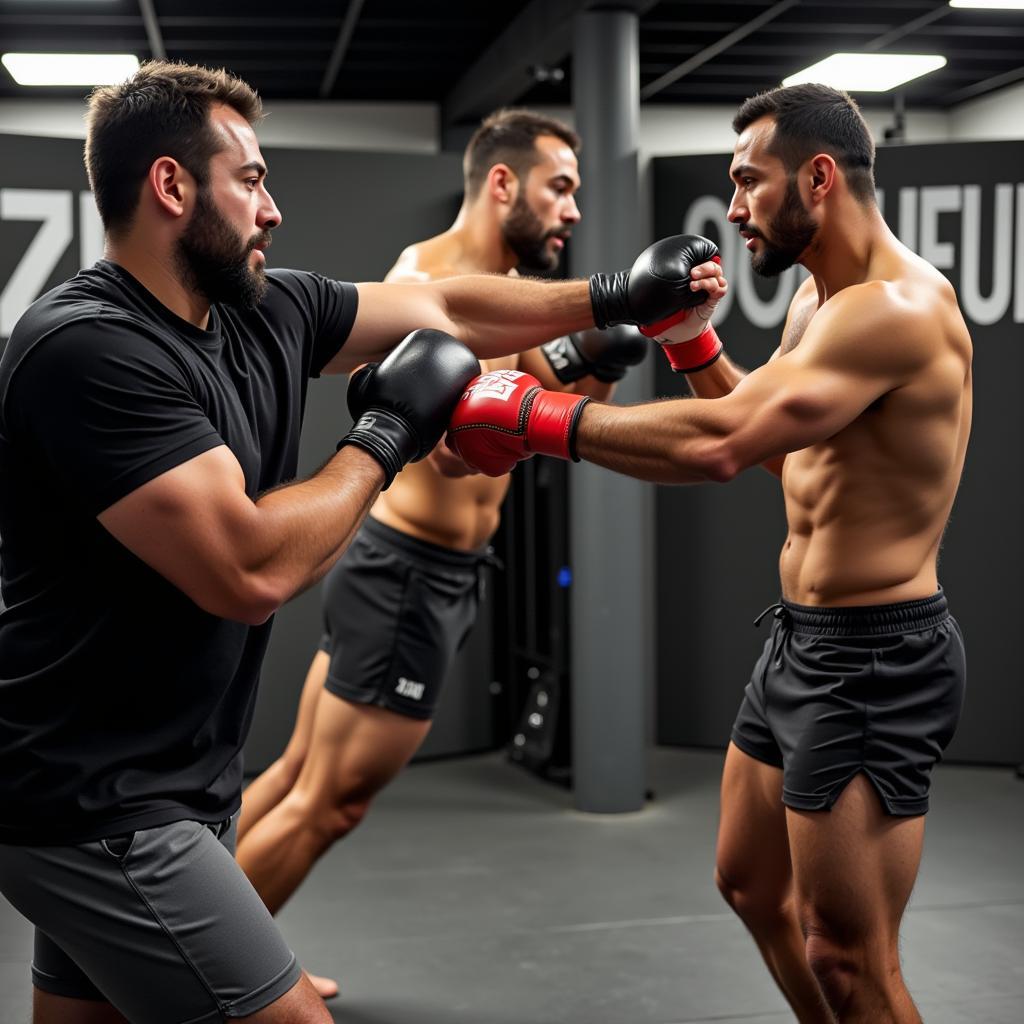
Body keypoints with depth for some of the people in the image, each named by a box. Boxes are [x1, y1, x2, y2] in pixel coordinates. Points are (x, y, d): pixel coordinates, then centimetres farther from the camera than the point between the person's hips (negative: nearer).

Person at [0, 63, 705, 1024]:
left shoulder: (266, 313, 3)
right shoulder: (86, 350, -22)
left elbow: (450, 310, 16)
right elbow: (252, 571, -27)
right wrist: (385, 434, -14)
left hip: (180, 783, 8)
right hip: (98, 809, -8)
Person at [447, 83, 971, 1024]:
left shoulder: (895, 308, -22)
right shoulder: (819, 301, 10)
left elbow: (718, 445, -33)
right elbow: (774, 441, 21)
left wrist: (529, 412, -27)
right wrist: (690, 338, 8)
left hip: (875, 659, -10)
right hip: (802, 636, 10)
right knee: (753, 886, 23)